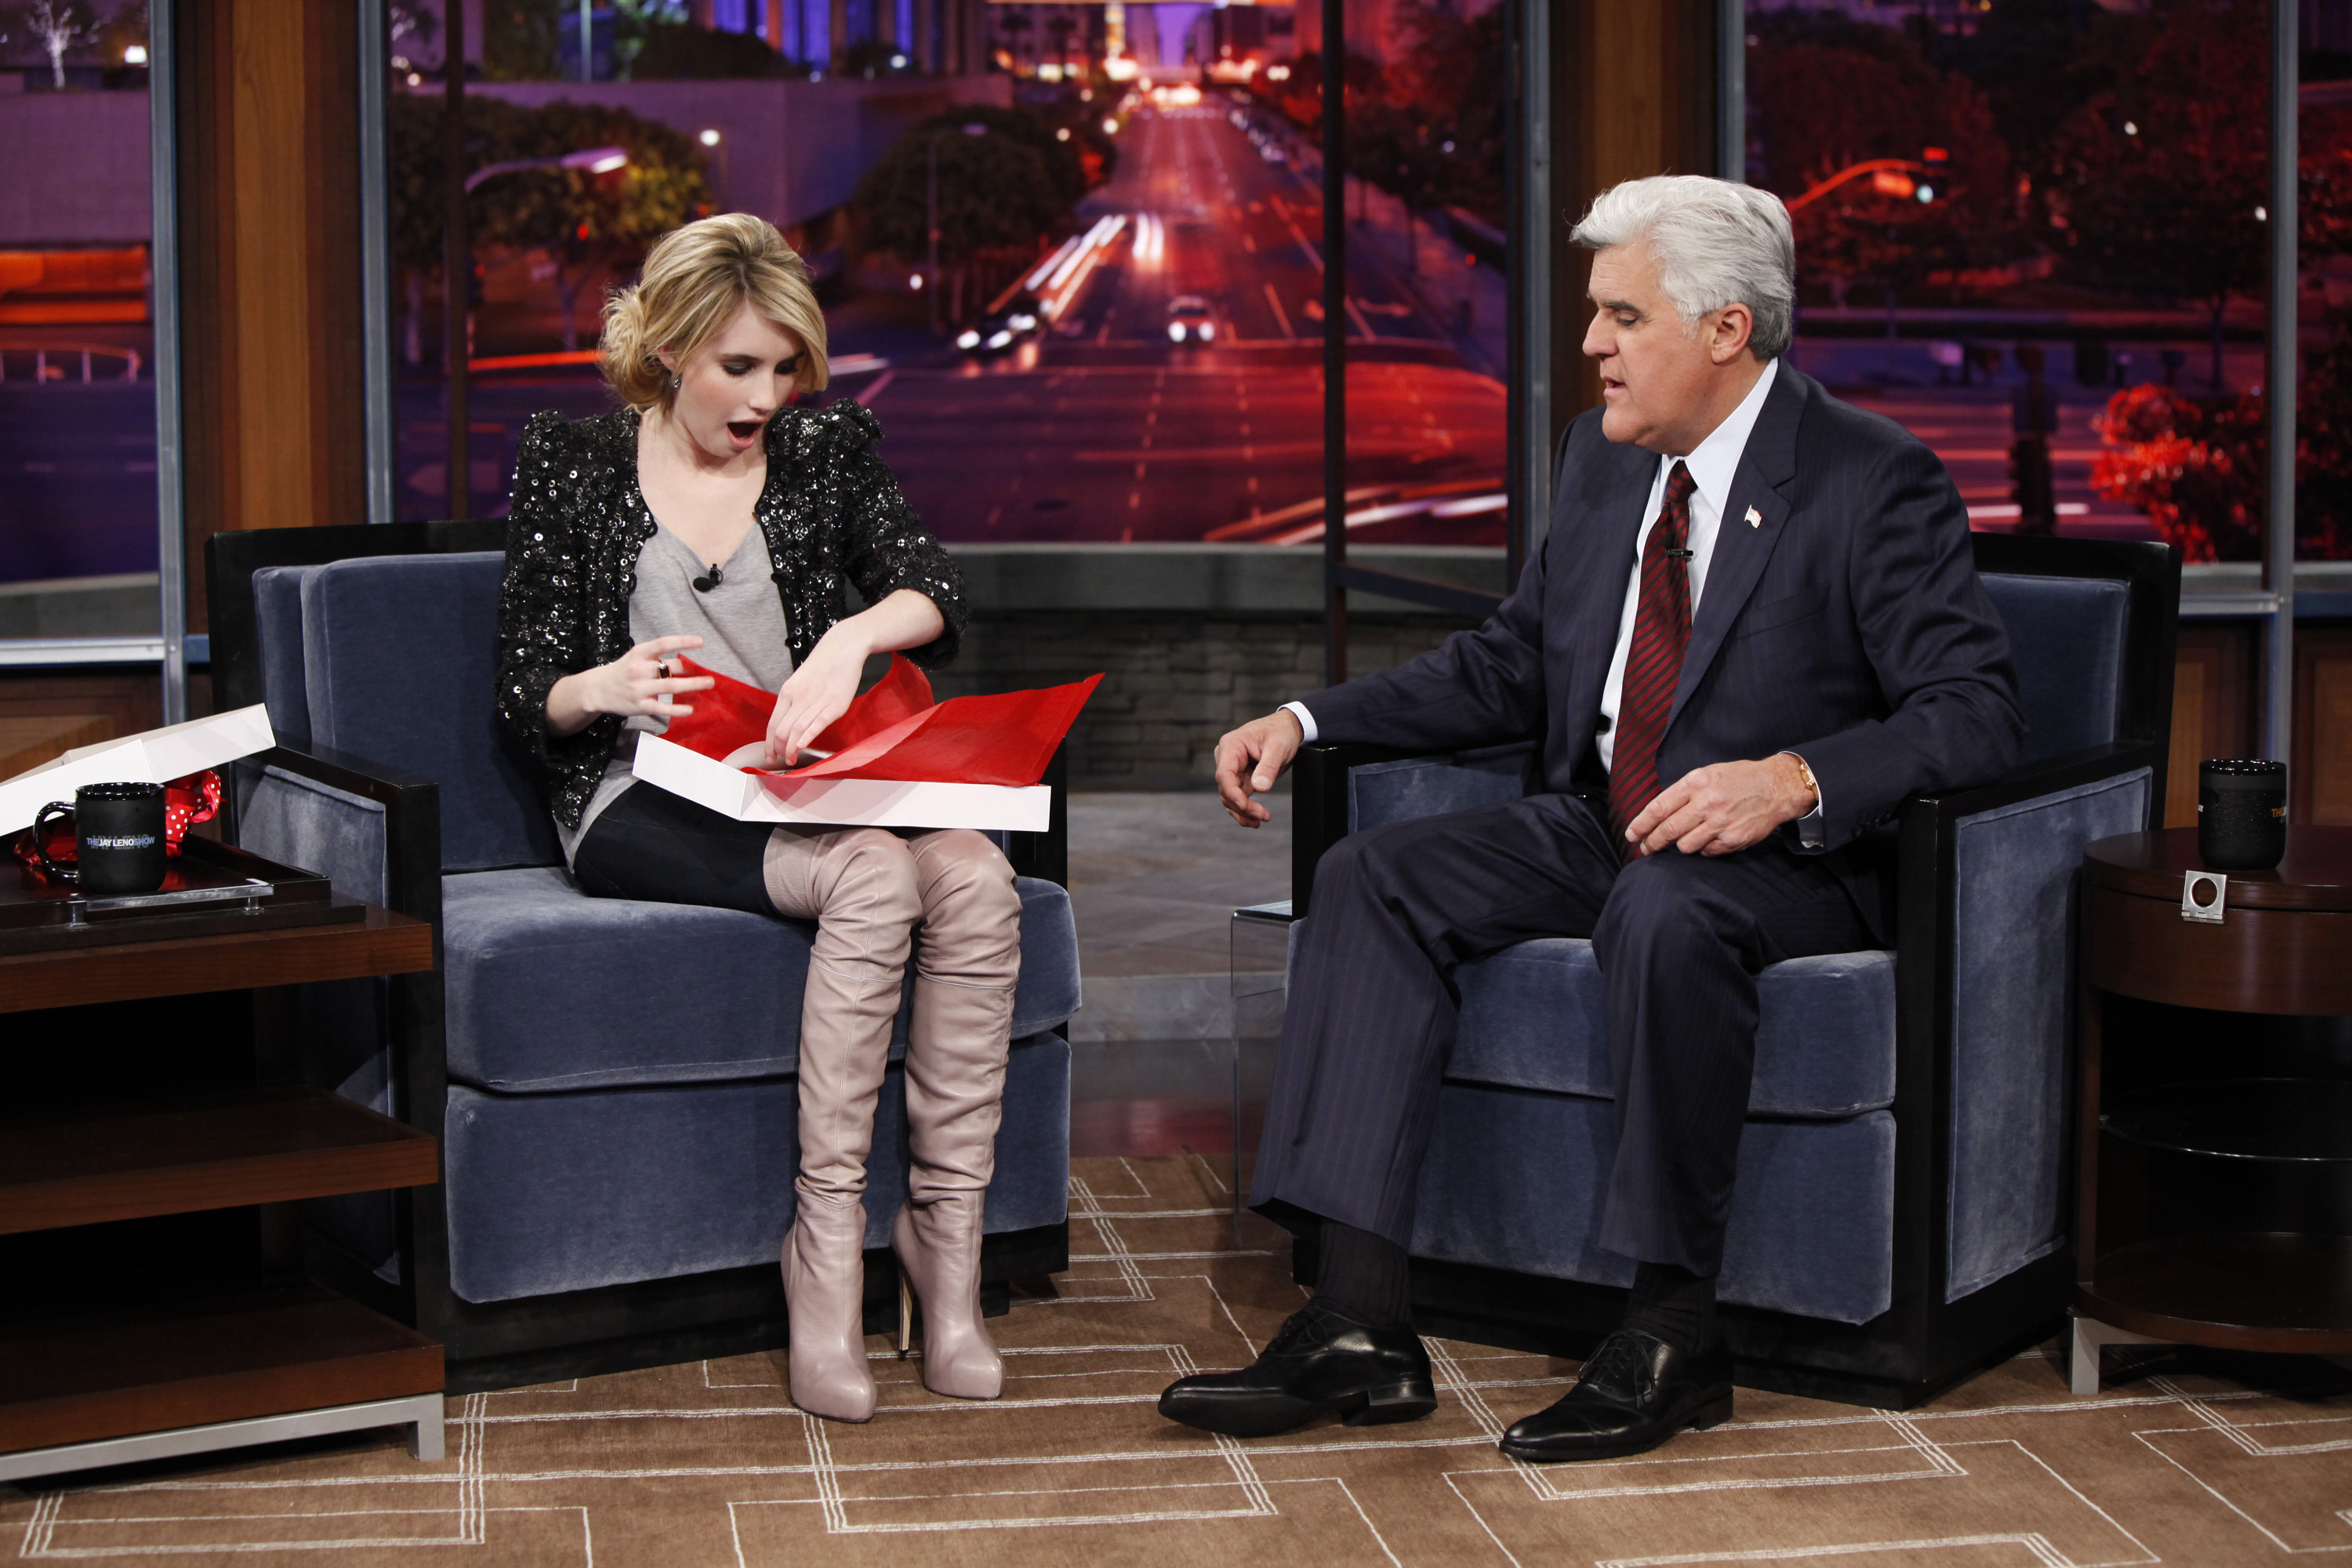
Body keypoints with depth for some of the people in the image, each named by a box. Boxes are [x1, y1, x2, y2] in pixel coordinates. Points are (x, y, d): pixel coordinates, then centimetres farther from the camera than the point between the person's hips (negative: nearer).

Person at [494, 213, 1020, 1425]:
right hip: (647, 805, -4)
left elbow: (936, 595, -5)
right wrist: (601, 692, -19)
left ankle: (946, 1229, -24)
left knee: (975, 877, -29)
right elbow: (521, 704, 4)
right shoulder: (571, 463, 5)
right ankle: (825, 1252, -31)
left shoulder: (826, 448, 12)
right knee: (876, 878, -34)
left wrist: (849, 639, -27)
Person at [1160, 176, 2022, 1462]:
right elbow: (1513, 662, 20)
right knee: (1371, 879, -16)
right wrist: (1308, 720, 8)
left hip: (1784, 861, -7)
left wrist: (1794, 779, -33)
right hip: (1598, 827, 7)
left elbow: (1975, 711, -17)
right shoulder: (1601, 456, 11)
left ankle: (1672, 1335, -27)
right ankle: (1359, 1324, -23)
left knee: (1664, 909, -39)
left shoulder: (1872, 483, -10)